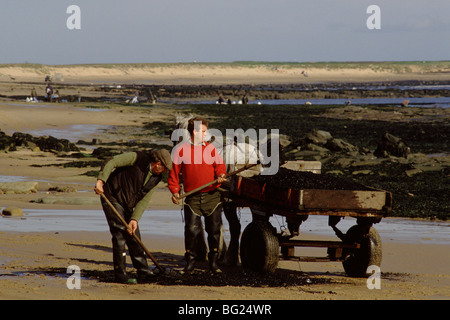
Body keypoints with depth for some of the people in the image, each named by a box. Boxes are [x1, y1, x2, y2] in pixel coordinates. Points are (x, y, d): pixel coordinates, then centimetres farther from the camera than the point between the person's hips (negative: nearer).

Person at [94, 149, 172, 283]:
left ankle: (144, 273, 15)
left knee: (134, 237, 8)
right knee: (120, 234, -12)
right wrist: (100, 181, -36)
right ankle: (120, 276, -8)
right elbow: (111, 162, -24)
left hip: (127, 204, 8)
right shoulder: (137, 158, -17)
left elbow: (144, 200, 1)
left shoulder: (156, 178, 4)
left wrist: (134, 219, -11)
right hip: (112, 197, -8)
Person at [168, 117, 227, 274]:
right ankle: (190, 261, 6)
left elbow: (220, 165, 9)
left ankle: (213, 262, 11)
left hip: (212, 195, 2)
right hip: (192, 197, -2)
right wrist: (174, 191, -4)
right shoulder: (181, 149, 2)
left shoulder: (210, 148, 8)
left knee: (214, 229, 0)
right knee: (191, 229, -10)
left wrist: (221, 175, -13)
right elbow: (174, 172, 5)